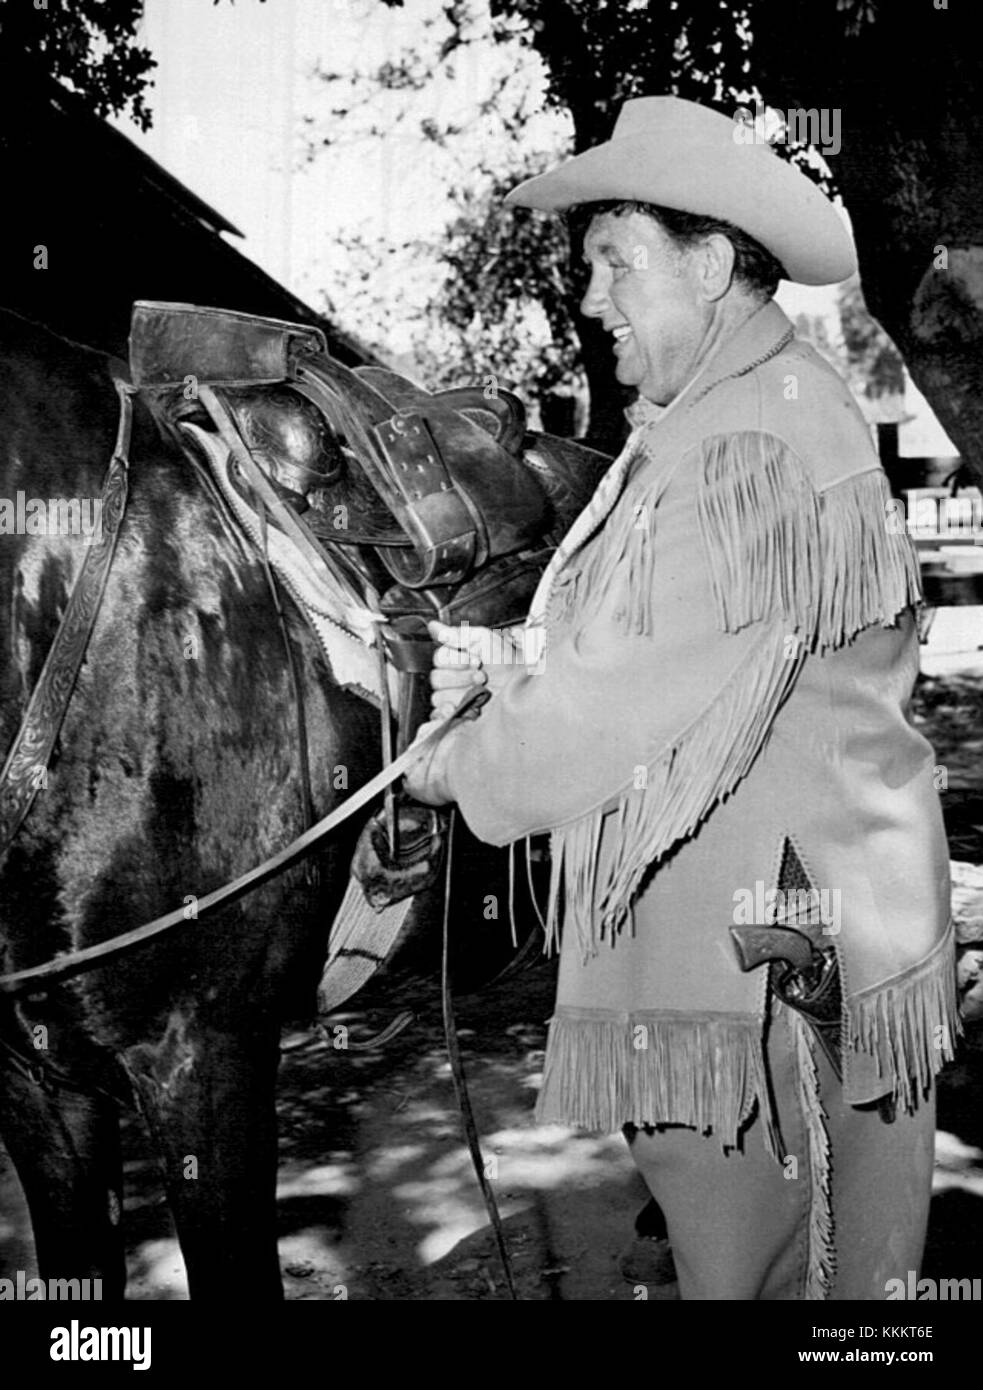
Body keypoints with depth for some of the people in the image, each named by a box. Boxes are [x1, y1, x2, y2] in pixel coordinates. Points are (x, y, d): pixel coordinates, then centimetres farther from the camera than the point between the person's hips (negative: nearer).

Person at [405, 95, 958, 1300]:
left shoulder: (762, 443, -17)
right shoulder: (699, 429, 16)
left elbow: (628, 696, -19)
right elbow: (637, 668, 18)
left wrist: (453, 769, -5)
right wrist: (501, 672, 3)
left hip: (770, 966, -9)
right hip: (702, 963, 9)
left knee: (755, 1268, 2)